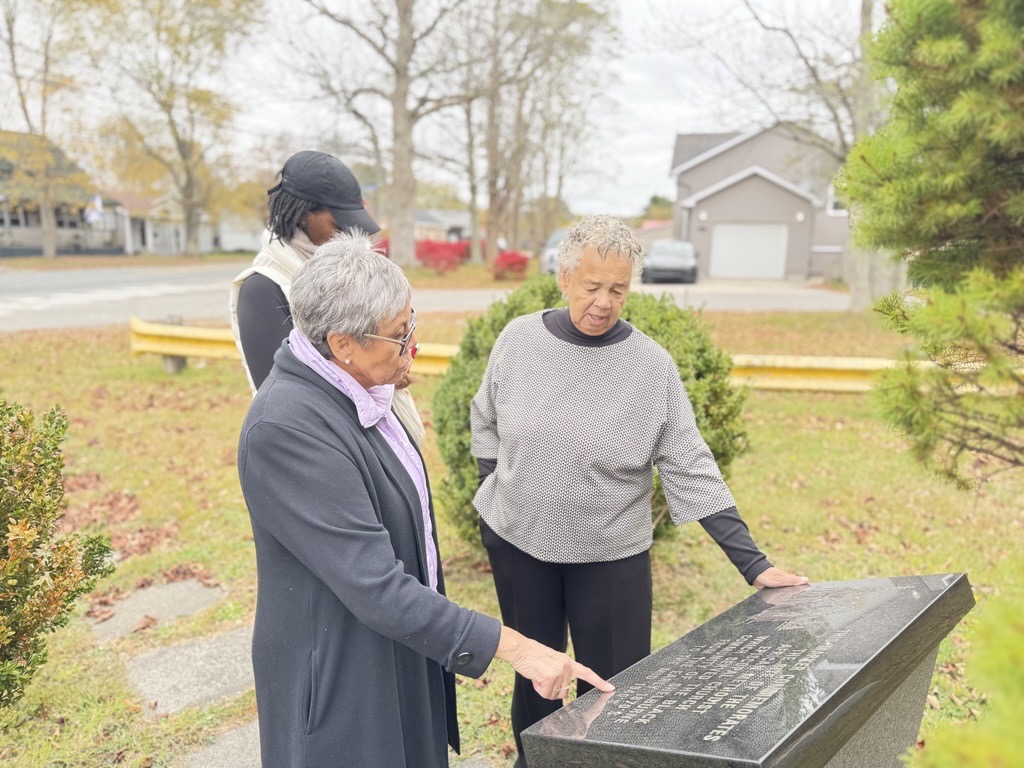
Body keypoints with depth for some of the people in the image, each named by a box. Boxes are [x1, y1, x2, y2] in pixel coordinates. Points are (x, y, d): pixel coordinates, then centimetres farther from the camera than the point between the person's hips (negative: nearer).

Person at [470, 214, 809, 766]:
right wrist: (495, 491, 2)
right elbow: (484, 421, 9)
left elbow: (690, 471, -13)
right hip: (516, 542, 2)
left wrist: (754, 564, -16)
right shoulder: (519, 340, -7)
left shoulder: (652, 367, -13)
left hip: (611, 555, -2)